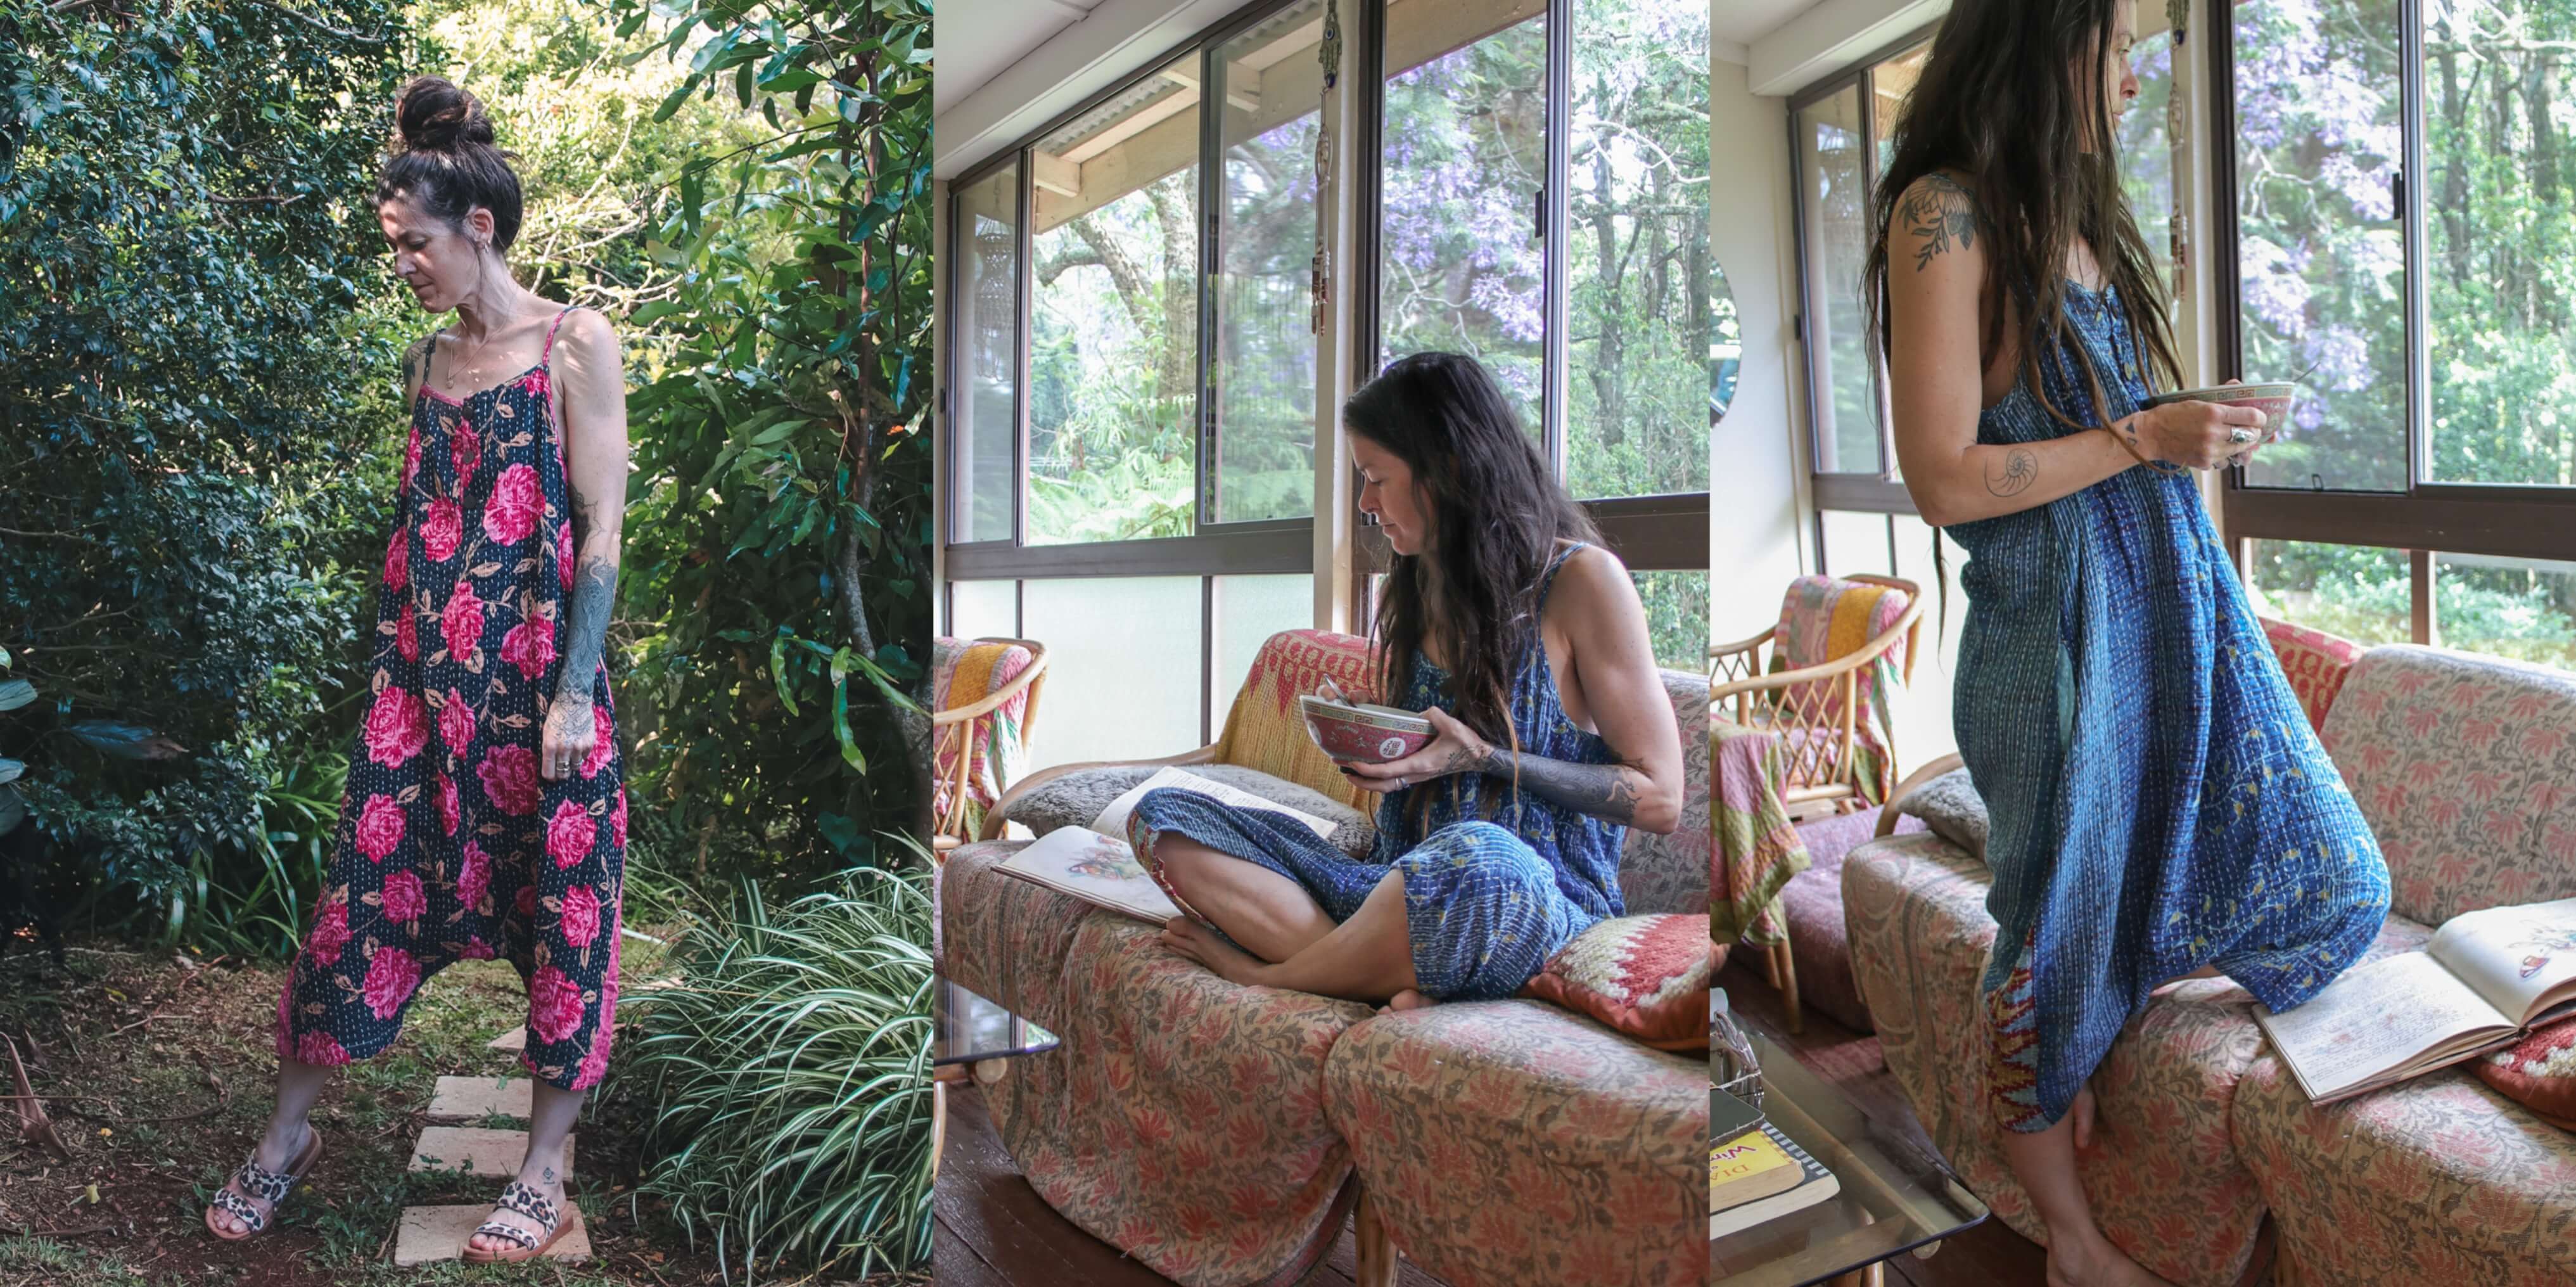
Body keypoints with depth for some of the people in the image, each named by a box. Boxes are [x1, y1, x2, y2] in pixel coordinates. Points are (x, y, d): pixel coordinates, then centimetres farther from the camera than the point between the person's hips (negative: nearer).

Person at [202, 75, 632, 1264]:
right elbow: (416, 525, 18)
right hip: (426, 669, 6)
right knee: (366, 885, 8)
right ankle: (289, 1132, 25)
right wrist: (386, 659, 15)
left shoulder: (576, 346, -5)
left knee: (560, 899, 2)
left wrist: (575, 689, -14)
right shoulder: (426, 363, 13)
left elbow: (602, 528, -10)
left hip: (540, 669, -5)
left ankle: (546, 1168, 14)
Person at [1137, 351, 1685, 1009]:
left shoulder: (1582, 579, -7)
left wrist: (1483, 758, -15)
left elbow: (1660, 797, -8)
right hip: (1402, 886, 7)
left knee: (1476, 856, -43)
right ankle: (1390, 983, -26)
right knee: (1161, 814, -6)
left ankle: (1266, 973, -14)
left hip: (1541, 902, -6)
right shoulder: (1417, 586, 14)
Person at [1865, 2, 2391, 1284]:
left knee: (2324, 881, 13)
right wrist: (2142, 438, -15)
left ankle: (2084, 1036, 35)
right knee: (2062, 926, 8)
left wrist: (2201, 424, 5)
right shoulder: (1943, 212, -14)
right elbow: (1945, 477, -19)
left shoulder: (2072, 204, 12)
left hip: (2174, 601, 8)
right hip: (2062, 630, -8)